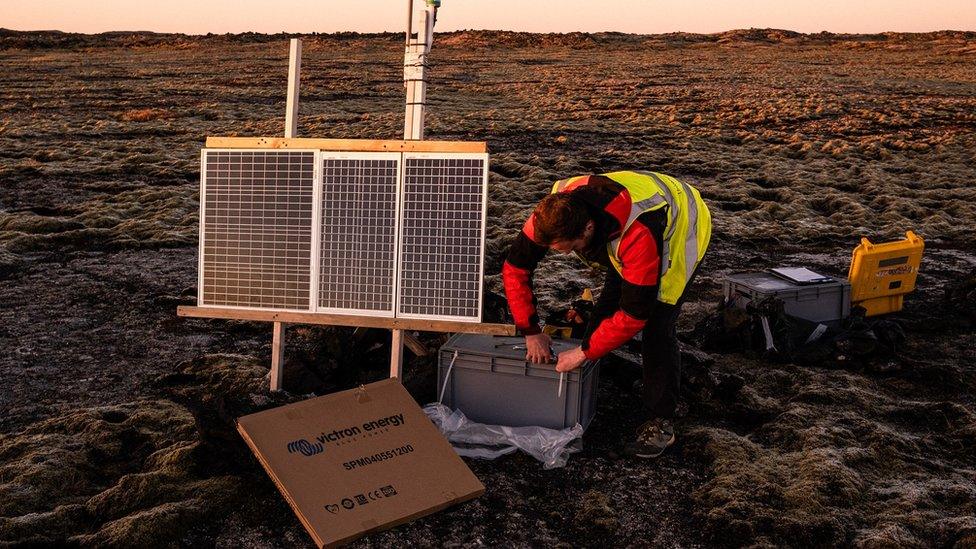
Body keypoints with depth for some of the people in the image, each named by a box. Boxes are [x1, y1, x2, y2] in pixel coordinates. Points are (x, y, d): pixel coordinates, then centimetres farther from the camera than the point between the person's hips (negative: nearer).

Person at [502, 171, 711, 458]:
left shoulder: (639, 234, -47)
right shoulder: (553, 213, -29)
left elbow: (634, 313, -39)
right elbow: (514, 267, -18)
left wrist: (584, 352, -30)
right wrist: (531, 332, -18)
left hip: (681, 227, -6)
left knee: (657, 325, -17)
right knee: (606, 307, 4)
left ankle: (660, 423, -5)